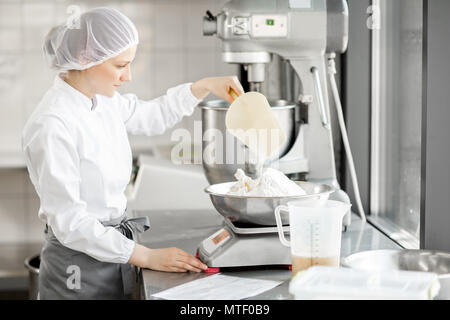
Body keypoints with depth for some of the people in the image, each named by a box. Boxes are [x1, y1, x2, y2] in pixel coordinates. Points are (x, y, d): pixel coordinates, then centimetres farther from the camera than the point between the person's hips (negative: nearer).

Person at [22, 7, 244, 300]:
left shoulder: (102, 101, 1)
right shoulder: (52, 125, -23)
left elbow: (151, 117, 21)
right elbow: (68, 221, -22)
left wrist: (206, 86, 9)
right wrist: (148, 257, -20)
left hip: (113, 250, 8)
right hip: (80, 269, -8)